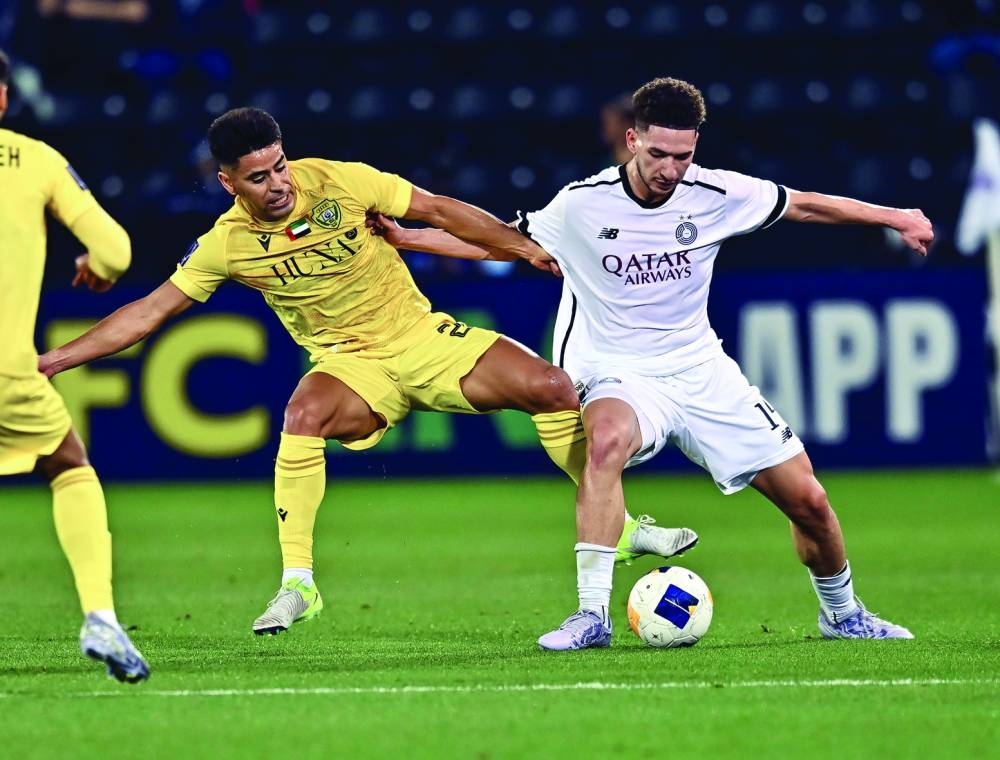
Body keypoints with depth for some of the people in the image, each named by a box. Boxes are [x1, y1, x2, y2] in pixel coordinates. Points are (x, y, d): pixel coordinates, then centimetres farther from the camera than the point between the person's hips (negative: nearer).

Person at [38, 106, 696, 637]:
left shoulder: (340, 182, -13)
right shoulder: (228, 244, -10)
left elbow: (440, 212, -4)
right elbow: (150, 312, -4)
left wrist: (529, 248, -6)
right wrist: (50, 362, -10)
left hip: (422, 335, 1)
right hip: (350, 366, -1)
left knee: (551, 388, -13)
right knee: (304, 414, -36)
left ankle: (620, 527, 5)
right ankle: (297, 585, -28)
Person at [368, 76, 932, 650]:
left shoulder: (716, 196, -6)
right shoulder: (582, 205, -10)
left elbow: (804, 206, 8)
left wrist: (895, 217, 11)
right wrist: (404, 238, -2)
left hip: (702, 372, 3)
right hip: (621, 377, -3)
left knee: (807, 498, 0)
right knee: (607, 439, -40)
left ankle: (842, 612, 31)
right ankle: (593, 615, -38)